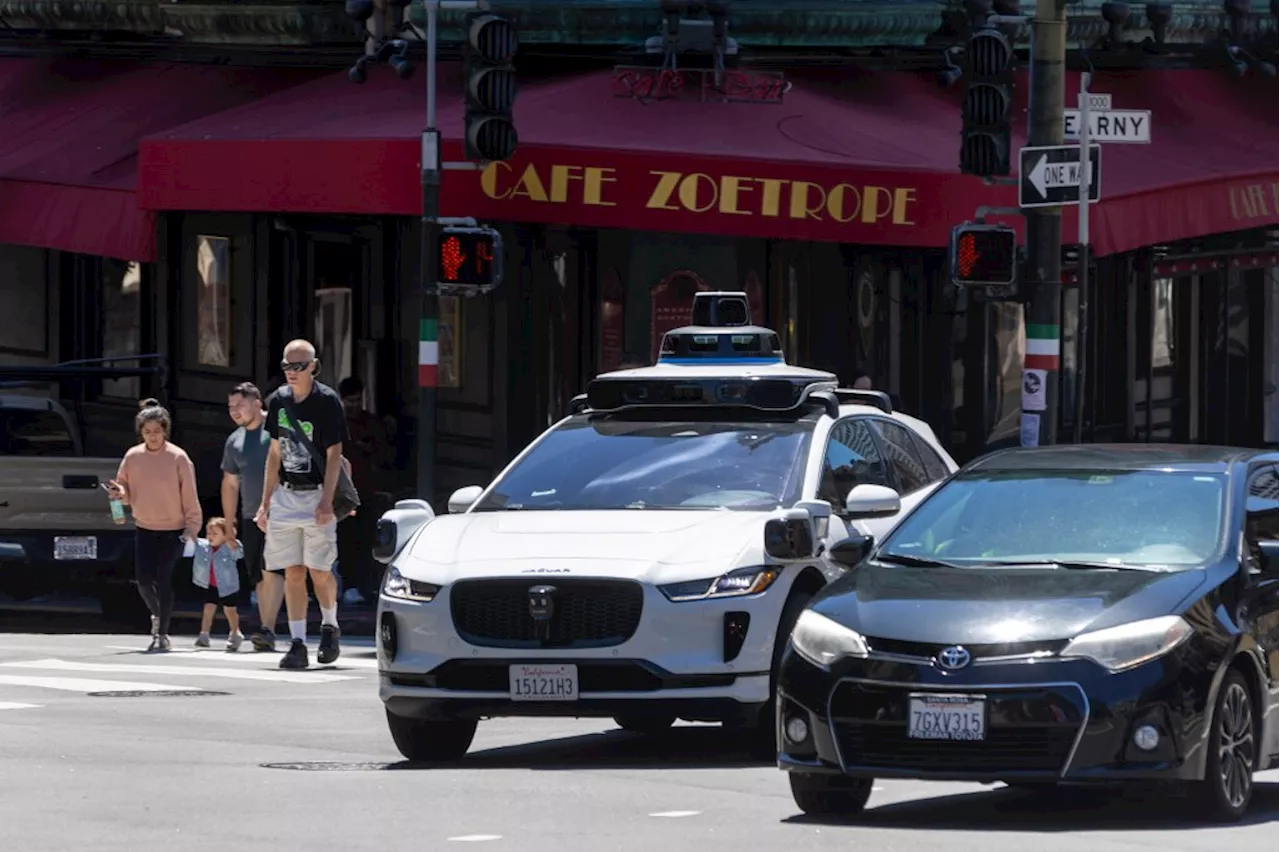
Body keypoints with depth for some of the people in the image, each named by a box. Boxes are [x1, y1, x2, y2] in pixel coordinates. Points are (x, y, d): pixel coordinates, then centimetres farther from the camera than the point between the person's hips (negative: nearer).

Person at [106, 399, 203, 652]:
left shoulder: (178, 458, -10)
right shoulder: (133, 457, 1)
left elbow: (189, 496, -7)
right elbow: (126, 492, 10)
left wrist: (192, 527, -12)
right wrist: (120, 493, -13)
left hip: (173, 530, -3)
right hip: (144, 529, 3)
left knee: (164, 580, -8)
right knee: (144, 580, -2)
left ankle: (162, 634, 0)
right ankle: (157, 615, 28)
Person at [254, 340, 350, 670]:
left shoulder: (326, 401, -8)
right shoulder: (279, 401, 7)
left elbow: (334, 456, -10)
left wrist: (326, 501, -18)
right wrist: (266, 503, 12)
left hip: (316, 495, -4)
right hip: (285, 495, 4)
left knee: (319, 571, -3)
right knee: (293, 572, 0)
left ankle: (329, 628, 23)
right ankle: (297, 644, 0)